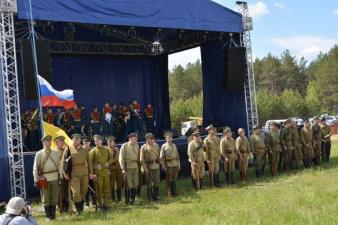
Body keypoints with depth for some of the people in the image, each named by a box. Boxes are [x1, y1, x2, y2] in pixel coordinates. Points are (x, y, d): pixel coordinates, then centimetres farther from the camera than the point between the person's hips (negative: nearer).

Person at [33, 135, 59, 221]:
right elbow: (35, 168, -3)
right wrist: (36, 180, -7)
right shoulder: (39, 154, -3)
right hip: (44, 178, -3)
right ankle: (48, 216, 12)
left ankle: (53, 215, 17)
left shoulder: (55, 153, 7)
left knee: (54, 197, 8)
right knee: (46, 198, 3)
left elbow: (59, 165, 11)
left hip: (55, 178, 3)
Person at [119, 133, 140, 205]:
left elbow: (138, 156, 12)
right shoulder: (124, 146, -6)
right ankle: (127, 201, 11)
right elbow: (121, 158, -8)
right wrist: (123, 169, -14)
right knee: (128, 185, 0)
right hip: (128, 168, -4)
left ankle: (133, 199, 21)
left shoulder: (137, 146, 8)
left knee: (135, 184, 8)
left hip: (135, 167, 5)